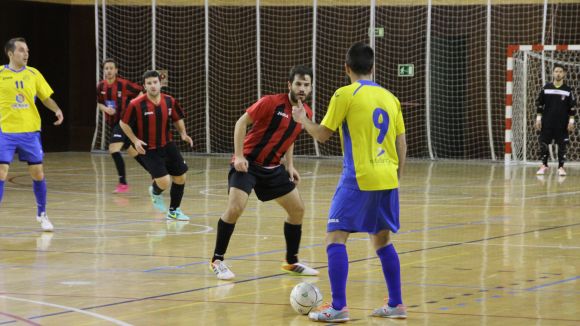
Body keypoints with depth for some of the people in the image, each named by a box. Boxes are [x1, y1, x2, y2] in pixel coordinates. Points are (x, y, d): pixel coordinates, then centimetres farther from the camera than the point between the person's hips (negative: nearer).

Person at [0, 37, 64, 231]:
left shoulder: (33, 74, 5)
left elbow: (46, 97, 11)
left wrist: (57, 110, -7)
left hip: (30, 131, 2)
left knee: (37, 173, 4)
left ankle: (42, 215, 21)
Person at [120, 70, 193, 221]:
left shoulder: (170, 101, -6)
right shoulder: (136, 105, -18)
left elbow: (178, 119, 11)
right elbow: (124, 123, -6)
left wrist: (183, 134, -6)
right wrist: (135, 140, -17)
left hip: (167, 145, 5)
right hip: (148, 150, -5)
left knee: (180, 177, 8)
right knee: (164, 182, -15)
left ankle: (174, 211, 28)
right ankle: (155, 192, 24)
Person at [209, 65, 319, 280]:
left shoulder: (306, 113, 2)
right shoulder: (271, 102, -18)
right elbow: (241, 122, -14)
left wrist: (290, 165, 10)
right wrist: (239, 155, -20)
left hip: (273, 167, 7)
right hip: (248, 163, -7)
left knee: (297, 209, 7)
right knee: (235, 208, -21)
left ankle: (292, 262, 23)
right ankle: (217, 261, -7)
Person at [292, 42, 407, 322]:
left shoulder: (346, 95, -6)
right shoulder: (389, 97, 11)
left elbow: (322, 134, -2)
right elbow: (401, 144, 12)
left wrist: (302, 120, 17)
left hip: (358, 179, -6)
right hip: (387, 179, 6)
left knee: (335, 238, -3)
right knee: (382, 240, 18)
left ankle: (338, 307, -11)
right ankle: (396, 305, 19)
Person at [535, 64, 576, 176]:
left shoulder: (568, 90, 1)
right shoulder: (546, 88, 3)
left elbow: (572, 107, 3)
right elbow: (540, 105, 7)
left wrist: (571, 121, -3)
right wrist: (538, 118, 1)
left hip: (562, 124, -1)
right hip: (547, 123, 1)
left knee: (562, 145, -1)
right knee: (543, 143, 0)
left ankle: (561, 167, 6)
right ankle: (544, 166, 12)